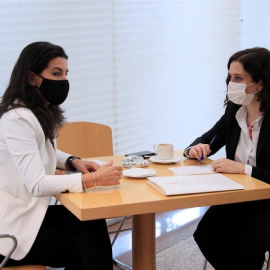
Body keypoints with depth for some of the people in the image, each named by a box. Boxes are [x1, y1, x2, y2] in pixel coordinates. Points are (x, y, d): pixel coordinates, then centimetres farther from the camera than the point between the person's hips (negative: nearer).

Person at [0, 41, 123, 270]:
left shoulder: (43, 113, 7)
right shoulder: (18, 120, -23)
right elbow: (37, 185, -30)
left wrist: (73, 162, 4)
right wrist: (94, 179, -31)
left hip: (28, 211, 8)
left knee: (94, 226, -9)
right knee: (90, 244, -7)